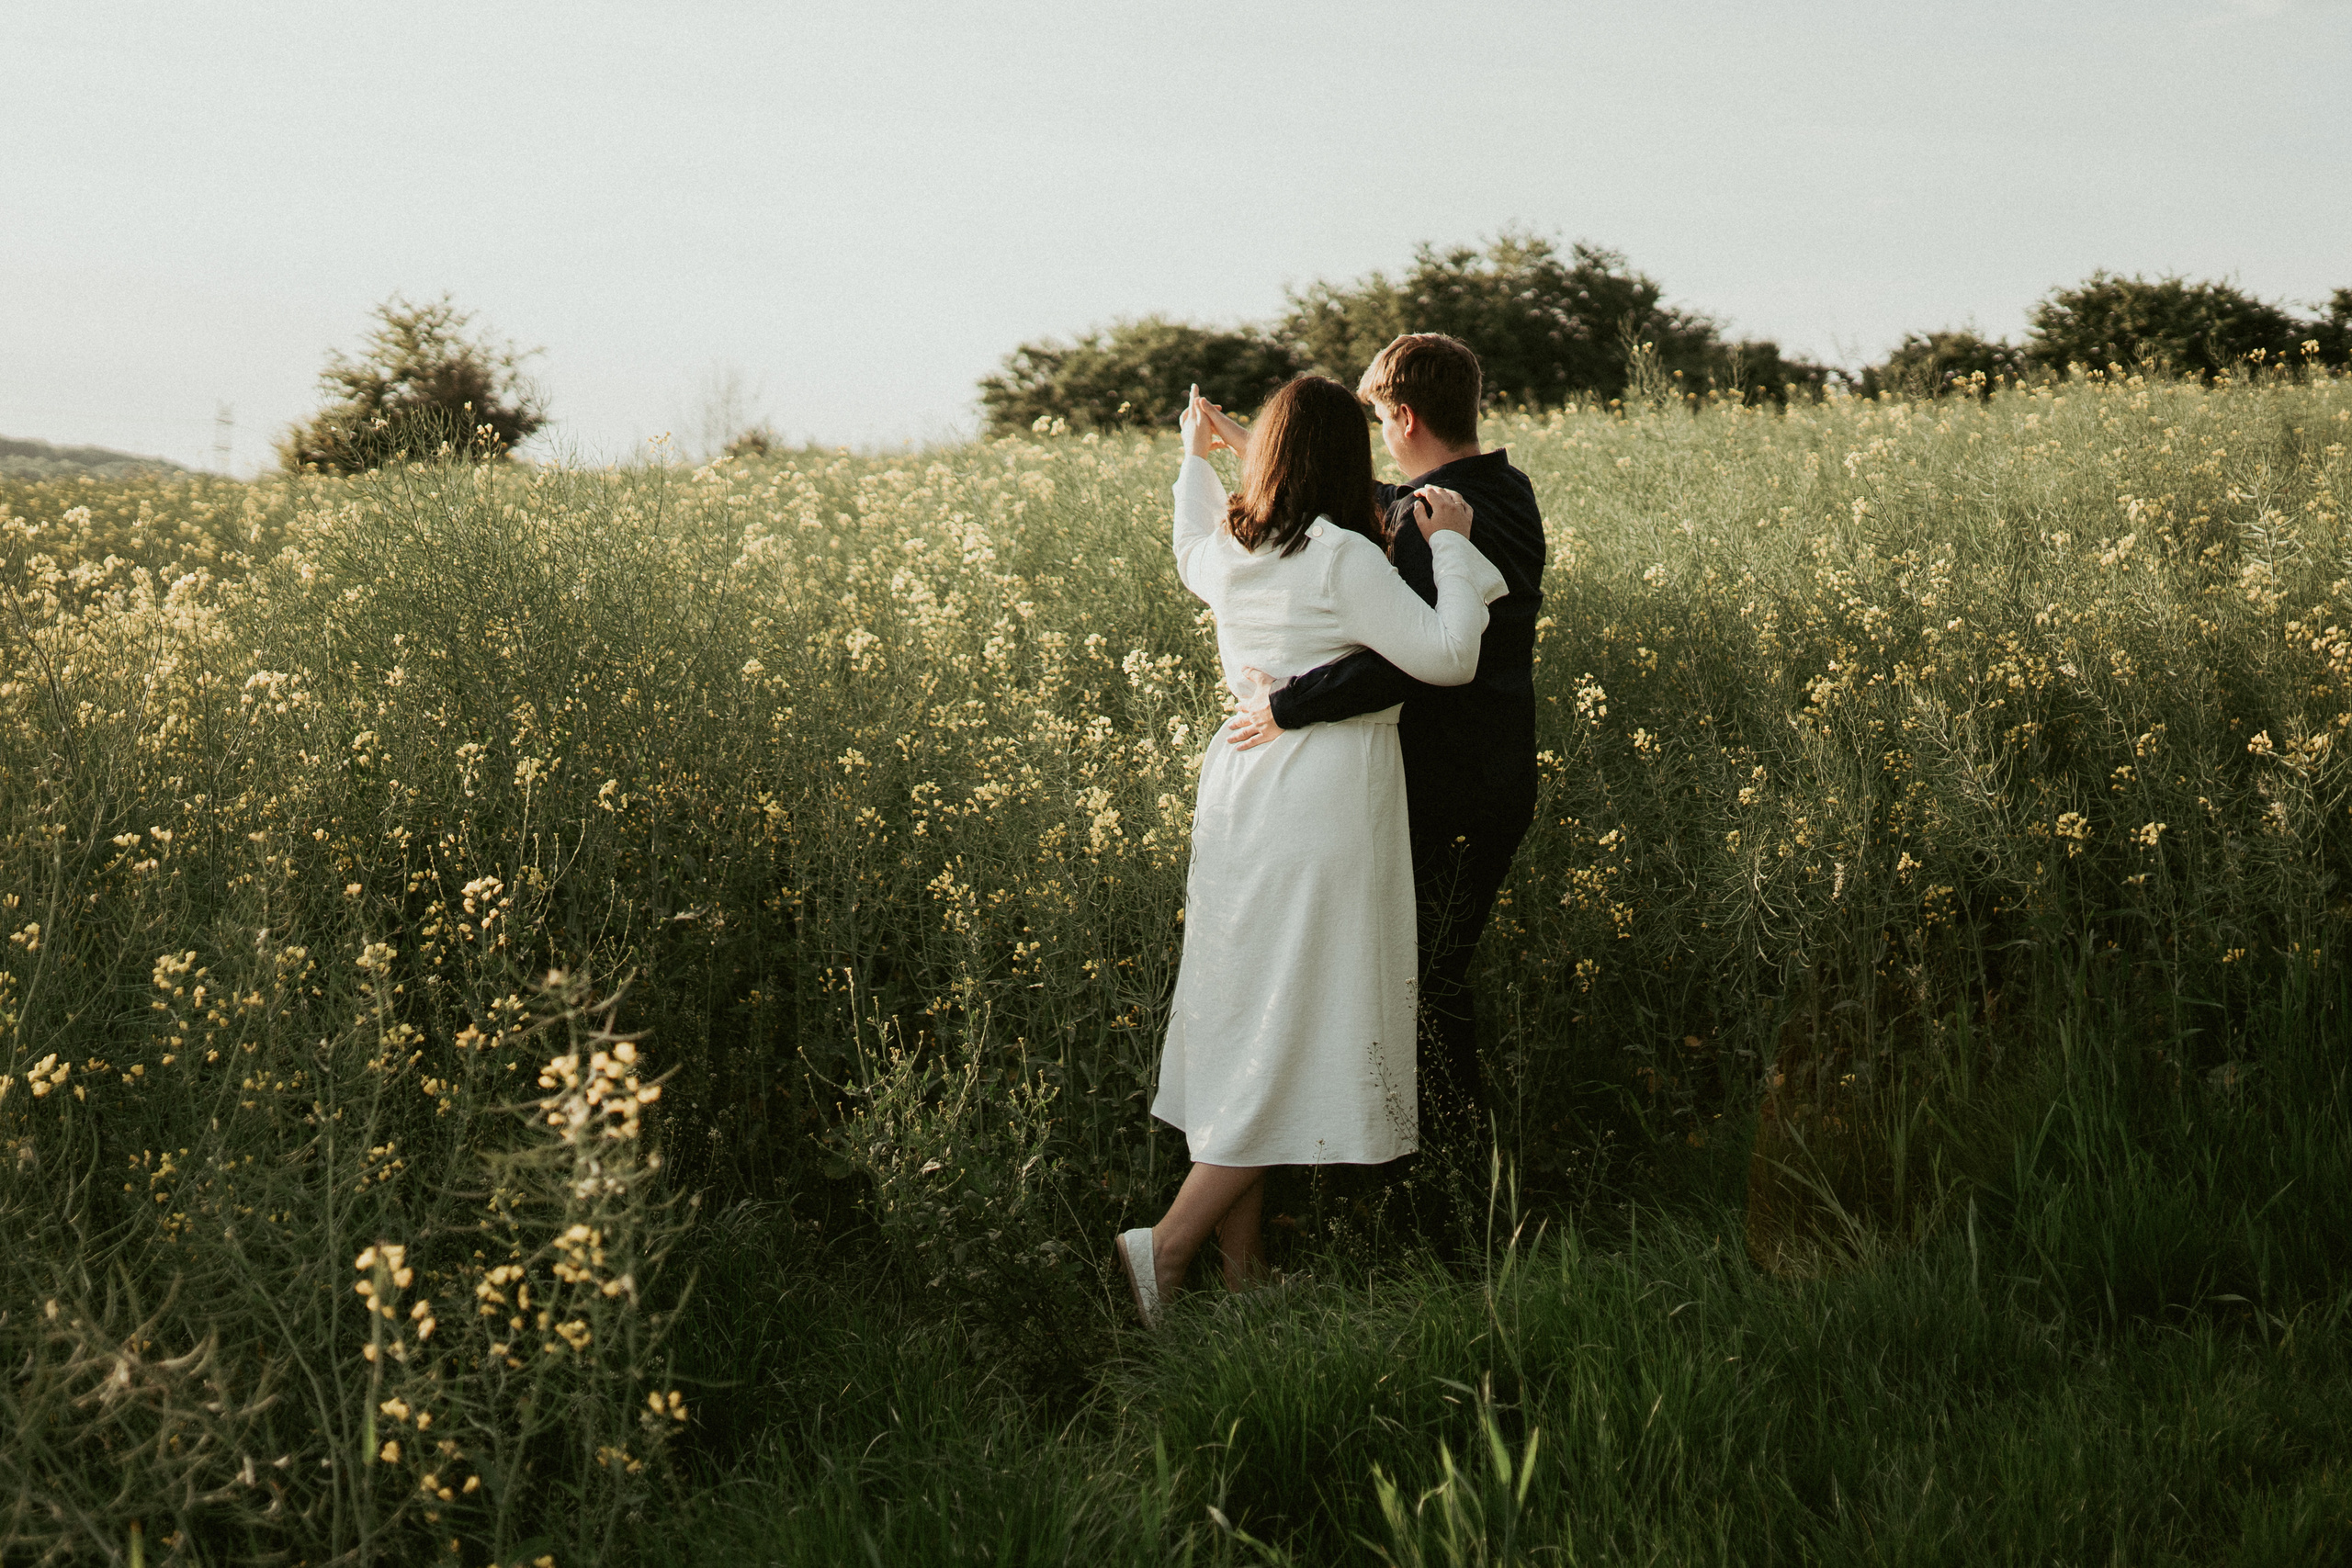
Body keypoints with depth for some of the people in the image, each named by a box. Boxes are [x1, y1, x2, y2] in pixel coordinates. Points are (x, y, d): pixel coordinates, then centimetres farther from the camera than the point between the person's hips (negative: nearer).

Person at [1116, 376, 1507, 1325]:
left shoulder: (1228, 553, 7)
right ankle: (1169, 1245, -7)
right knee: (1300, 1034, -2)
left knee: (1245, 1025, 11)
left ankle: (1242, 1269, 16)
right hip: (1324, 808, -8)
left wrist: (1195, 459, 46)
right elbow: (1446, 658, -18)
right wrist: (1450, 547, -7)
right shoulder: (1344, 559, -15)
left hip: (1240, 788, 8)